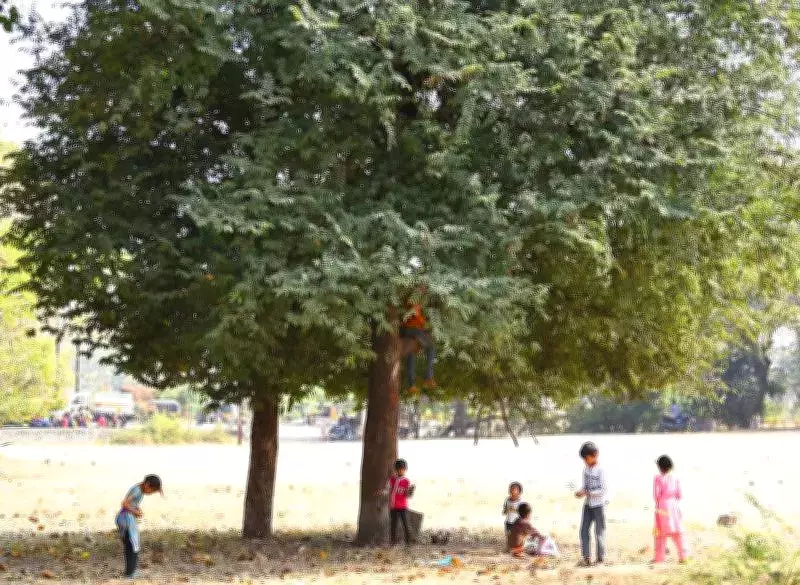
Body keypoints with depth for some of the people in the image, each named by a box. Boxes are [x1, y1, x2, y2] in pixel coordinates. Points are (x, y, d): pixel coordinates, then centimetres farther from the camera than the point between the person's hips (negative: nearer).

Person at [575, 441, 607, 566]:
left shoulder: (600, 470, -15)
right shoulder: (586, 469, 5)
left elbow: (603, 490, -18)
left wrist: (587, 493, -23)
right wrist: (580, 492, -8)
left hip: (599, 505, -6)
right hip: (588, 505, 6)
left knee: (599, 532, 4)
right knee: (584, 531, 3)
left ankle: (601, 558, 15)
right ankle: (586, 558, 9)